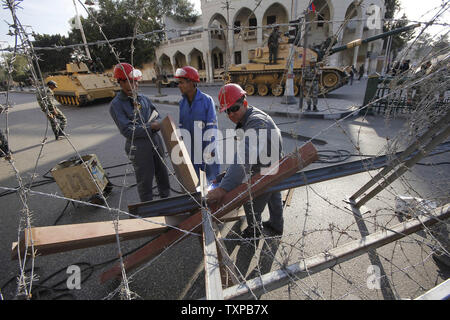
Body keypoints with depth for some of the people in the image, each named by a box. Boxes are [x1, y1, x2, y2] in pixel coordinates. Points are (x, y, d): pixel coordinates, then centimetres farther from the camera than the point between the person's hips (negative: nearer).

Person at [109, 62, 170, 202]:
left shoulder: (143, 98, 7)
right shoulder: (116, 105, -10)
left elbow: (157, 116, 11)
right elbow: (127, 130, -17)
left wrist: (156, 124, -12)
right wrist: (150, 127, -19)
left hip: (155, 142, 6)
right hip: (139, 147, -6)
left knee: (163, 173, 19)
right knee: (145, 181, 7)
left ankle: (166, 199, 41)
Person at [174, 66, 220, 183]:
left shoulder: (207, 100, -11)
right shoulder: (182, 102, 6)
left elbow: (211, 126, -13)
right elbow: (181, 126, 11)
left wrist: (209, 149, -15)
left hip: (205, 147, -5)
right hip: (189, 149, 5)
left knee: (213, 179, 8)